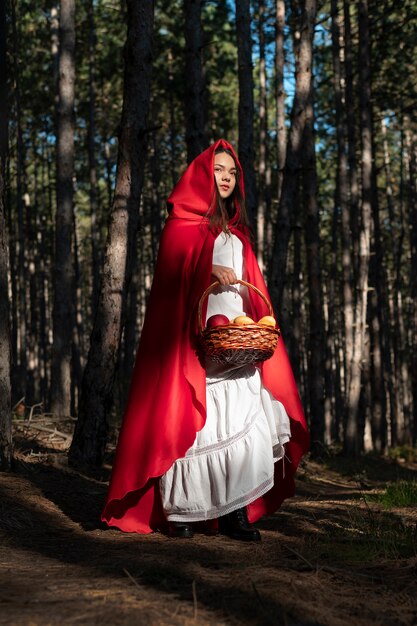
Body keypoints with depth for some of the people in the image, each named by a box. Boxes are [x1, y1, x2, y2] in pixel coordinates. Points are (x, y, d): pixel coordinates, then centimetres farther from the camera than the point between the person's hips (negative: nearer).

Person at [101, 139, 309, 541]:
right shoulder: (182, 225, 5)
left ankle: (235, 512, -5)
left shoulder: (237, 233, 23)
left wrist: (259, 331, 6)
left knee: (245, 424, -7)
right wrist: (209, 270, -20)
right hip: (196, 341, -5)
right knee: (193, 424, -8)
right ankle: (179, 512, 1)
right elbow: (170, 277, -5)